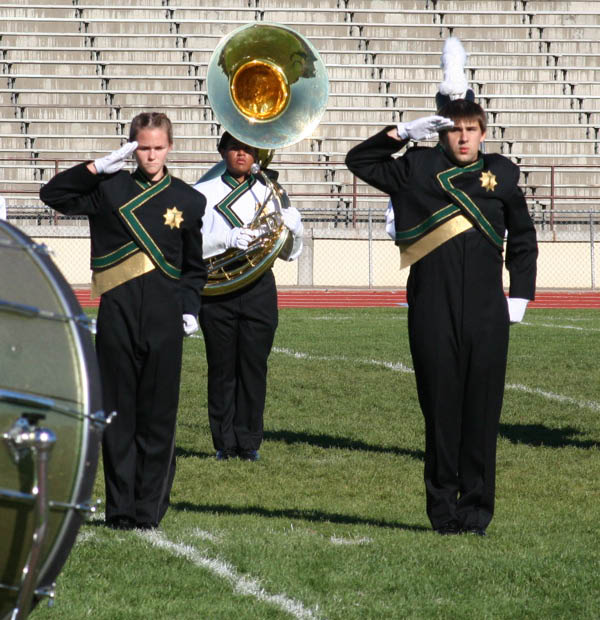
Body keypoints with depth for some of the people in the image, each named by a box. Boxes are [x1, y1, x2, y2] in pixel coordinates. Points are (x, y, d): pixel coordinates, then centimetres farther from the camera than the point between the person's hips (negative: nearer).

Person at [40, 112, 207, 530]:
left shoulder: (188, 201, 10)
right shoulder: (110, 189, 7)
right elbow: (53, 194, 3)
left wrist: (190, 308, 5)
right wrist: (99, 167, -4)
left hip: (164, 318, 0)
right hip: (117, 312, 0)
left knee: (158, 415, 1)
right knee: (119, 413, 2)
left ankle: (150, 508, 7)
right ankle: (120, 508, 8)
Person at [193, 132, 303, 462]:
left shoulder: (270, 194, 15)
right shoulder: (203, 193, 8)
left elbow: (290, 253, 16)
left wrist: (293, 229, -6)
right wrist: (226, 239, -19)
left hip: (259, 288, 1)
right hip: (216, 287, -1)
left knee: (254, 366, -1)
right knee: (222, 368, 0)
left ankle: (249, 443, 5)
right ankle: (225, 443, 4)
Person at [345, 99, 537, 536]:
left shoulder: (501, 174, 10)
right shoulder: (419, 168, 7)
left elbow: (523, 240, 20)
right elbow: (359, 160, 14)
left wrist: (521, 294, 12)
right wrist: (402, 133, 3)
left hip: (486, 315, 1)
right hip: (433, 315, -1)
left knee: (482, 413, 1)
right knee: (441, 412, 1)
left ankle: (476, 513, 8)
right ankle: (444, 512, 8)